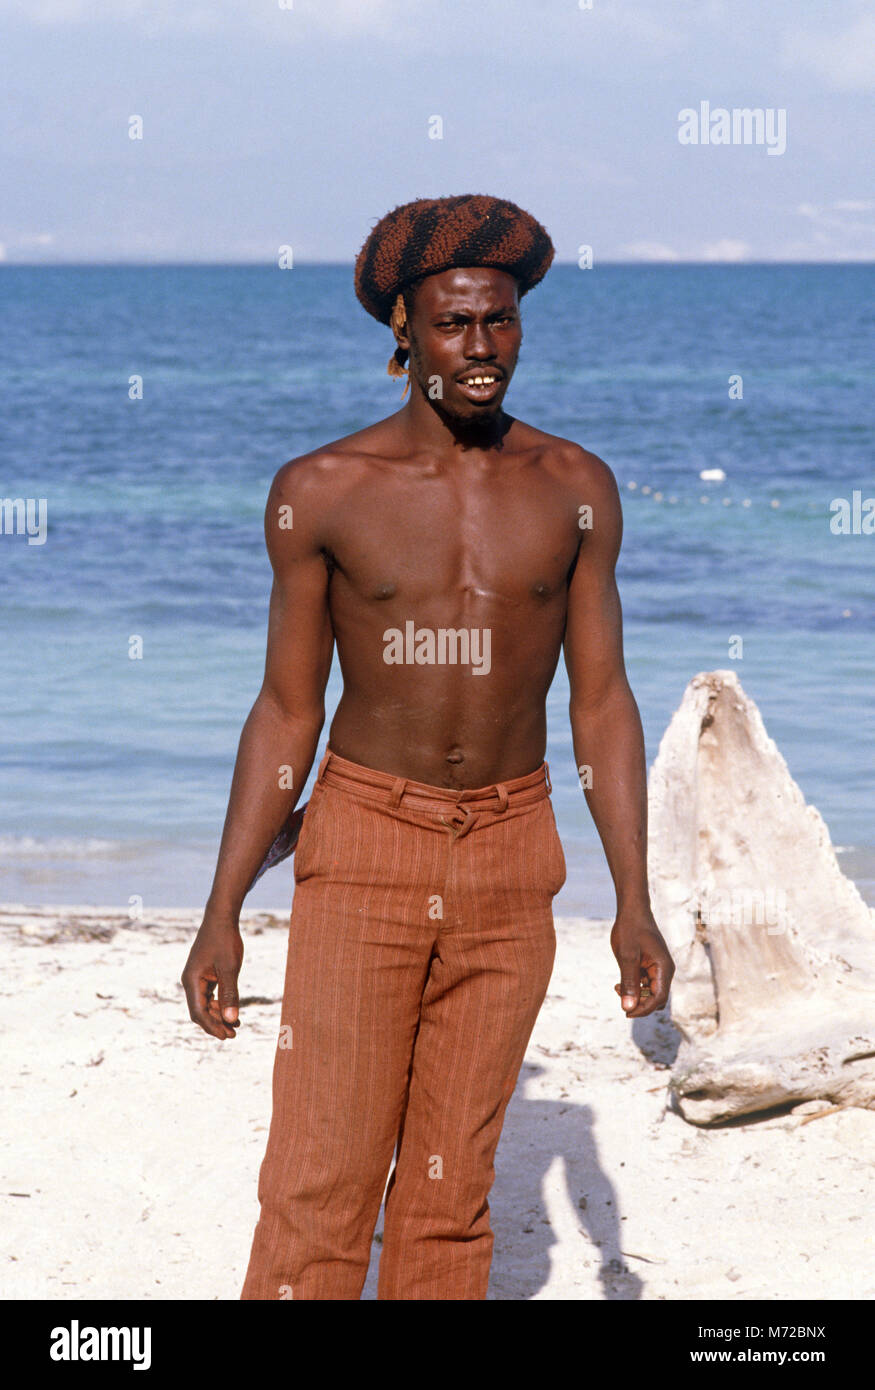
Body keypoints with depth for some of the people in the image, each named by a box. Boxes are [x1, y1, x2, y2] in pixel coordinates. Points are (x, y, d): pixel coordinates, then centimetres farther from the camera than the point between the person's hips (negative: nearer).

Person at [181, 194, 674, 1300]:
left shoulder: (574, 490, 1)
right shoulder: (321, 493, -5)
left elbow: (601, 701, 4)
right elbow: (286, 712, 1)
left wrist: (634, 903, -3)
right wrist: (221, 914, -4)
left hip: (509, 860, 2)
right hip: (363, 848, -2)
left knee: (452, 1186, 7)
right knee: (321, 1185, -9)